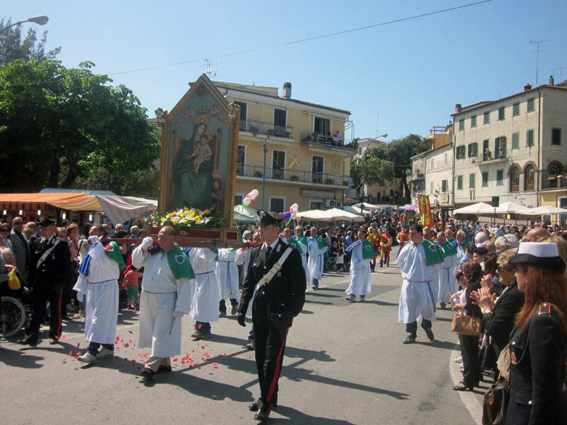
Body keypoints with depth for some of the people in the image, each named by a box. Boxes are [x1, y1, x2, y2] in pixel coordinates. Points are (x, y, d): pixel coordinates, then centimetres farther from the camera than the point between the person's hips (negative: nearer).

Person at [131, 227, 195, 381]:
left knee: (161, 334, -5)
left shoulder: (178, 257, -14)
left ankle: (151, 367, 0)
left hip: (166, 301, -7)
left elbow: (184, 284, -16)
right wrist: (143, 247, -7)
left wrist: (181, 308, -20)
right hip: (147, 299, 7)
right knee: (155, 332, 15)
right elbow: (136, 262, 12)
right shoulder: (152, 251, 5)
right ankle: (164, 363, 29)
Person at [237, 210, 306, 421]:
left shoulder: (291, 253, -10)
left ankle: (267, 403, 11)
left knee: (272, 360, -2)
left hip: (279, 315, -6)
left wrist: (290, 313, -16)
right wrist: (242, 309, 6)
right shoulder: (256, 253, 6)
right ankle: (266, 395, 31)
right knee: (261, 358, 14)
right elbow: (248, 283, 11)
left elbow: (299, 288, -10)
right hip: (259, 314, 6)